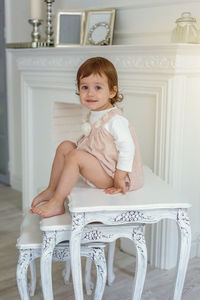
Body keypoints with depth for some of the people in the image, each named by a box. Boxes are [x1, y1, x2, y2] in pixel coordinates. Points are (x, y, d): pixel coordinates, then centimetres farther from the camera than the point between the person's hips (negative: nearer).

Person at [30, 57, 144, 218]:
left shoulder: (115, 120, -22)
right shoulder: (93, 115, 7)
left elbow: (127, 147, -25)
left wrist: (119, 178, -26)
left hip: (109, 174, -9)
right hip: (96, 165, 10)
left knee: (75, 156, -26)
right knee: (65, 146, 4)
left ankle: (57, 204, -16)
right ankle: (51, 190, 11)